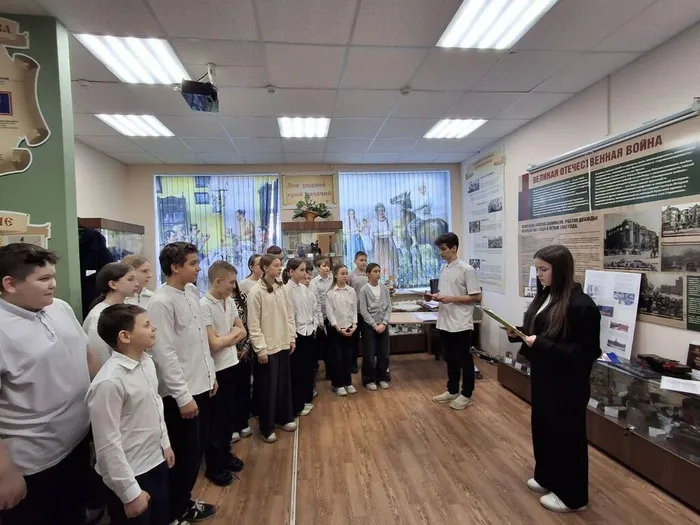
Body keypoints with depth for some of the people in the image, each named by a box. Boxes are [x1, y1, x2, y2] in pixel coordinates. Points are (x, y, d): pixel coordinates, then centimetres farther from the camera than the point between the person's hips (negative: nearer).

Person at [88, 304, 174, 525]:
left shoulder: (147, 362, -3)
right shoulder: (109, 382, -27)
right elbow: (108, 444, -22)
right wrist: (131, 493, -15)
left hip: (156, 462, 7)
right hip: (131, 475, -7)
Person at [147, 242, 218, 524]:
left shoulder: (191, 292, 5)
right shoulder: (161, 302, -19)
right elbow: (165, 354, -20)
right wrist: (183, 396, -18)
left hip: (201, 386, 8)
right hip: (180, 394, -8)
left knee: (196, 451, 20)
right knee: (184, 455, 8)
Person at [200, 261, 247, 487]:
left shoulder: (229, 302, 2)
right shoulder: (204, 305, -21)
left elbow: (242, 332, 7)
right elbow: (214, 343, -23)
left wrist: (227, 339, -11)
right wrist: (233, 333, -7)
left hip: (231, 365, 7)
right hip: (215, 370, -7)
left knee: (228, 414, 21)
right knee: (215, 419, 9)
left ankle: (225, 453, 40)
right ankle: (214, 466, 27)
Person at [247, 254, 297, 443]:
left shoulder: (282, 288, 4)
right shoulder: (256, 291, -14)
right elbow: (253, 324, -14)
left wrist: (292, 338, 8)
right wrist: (260, 349, -15)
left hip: (283, 344, 6)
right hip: (267, 347, -6)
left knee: (284, 383, 16)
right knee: (267, 387, 6)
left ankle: (284, 418, 35)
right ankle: (266, 427, 22)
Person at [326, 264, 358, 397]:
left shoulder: (351, 291, 2)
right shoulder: (330, 293, -7)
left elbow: (354, 310, 5)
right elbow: (329, 313, -9)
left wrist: (354, 325, -6)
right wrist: (338, 328, -15)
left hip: (349, 328, 3)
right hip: (336, 329, -3)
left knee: (348, 356, 10)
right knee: (337, 357, 3)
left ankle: (348, 383, 24)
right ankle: (338, 384, 17)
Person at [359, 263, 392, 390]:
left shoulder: (384, 288, 3)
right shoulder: (364, 290, -8)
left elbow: (389, 307, 2)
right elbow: (363, 311, -10)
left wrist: (384, 323, -9)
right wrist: (374, 325, -13)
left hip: (383, 325, 3)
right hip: (369, 326, -3)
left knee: (384, 353, 9)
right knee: (369, 354, 3)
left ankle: (382, 378, 26)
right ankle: (369, 379, 20)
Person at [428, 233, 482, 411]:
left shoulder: (466, 270, -13)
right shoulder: (443, 269, 9)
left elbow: (477, 297, -14)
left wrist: (452, 299, -20)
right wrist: (434, 296, -2)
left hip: (461, 324, -7)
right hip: (445, 322, 7)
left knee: (464, 360, 8)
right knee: (450, 359, 18)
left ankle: (466, 395, 22)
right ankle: (452, 391, 32)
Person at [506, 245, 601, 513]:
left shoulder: (581, 305, -22)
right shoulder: (545, 296, 4)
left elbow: (585, 352, -23)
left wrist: (541, 345, -27)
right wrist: (518, 333, -3)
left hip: (567, 385, -8)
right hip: (543, 378, 8)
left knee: (567, 435, 9)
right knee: (542, 427, 21)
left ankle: (571, 496, 29)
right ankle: (547, 477, 42)